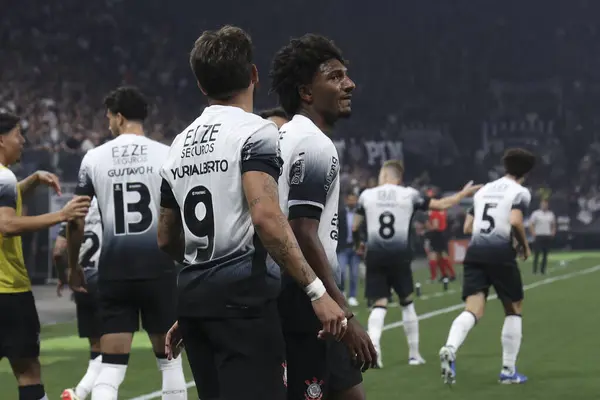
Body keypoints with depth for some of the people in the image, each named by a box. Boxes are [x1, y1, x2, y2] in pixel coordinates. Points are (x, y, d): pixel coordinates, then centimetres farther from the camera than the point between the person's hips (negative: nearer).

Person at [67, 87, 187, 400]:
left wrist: (73, 266, 18)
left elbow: (76, 221, 5)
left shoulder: (94, 158, 3)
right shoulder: (167, 156, -1)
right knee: (168, 360, 12)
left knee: (111, 366, 1)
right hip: (159, 267, -1)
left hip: (114, 270, 1)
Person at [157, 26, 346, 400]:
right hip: (243, 297, -8)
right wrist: (316, 290, -21)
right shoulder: (256, 133, -7)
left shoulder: (180, 145, 15)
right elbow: (266, 217, -21)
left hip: (193, 298, 8)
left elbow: (167, 239, 23)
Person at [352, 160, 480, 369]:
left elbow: (355, 228, 13)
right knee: (407, 302, 14)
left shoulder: (367, 195, 5)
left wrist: (358, 243, 36)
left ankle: (373, 346, -21)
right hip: (399, 255, 0)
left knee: (379, 304, 3)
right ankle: (414, 353, 18)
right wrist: (464, 193, 23)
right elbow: (442, 204, 7)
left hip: (375, 255, 0)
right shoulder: (409, 194, 1)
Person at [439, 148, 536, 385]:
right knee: (514, 310, 14)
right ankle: (508, 370, 13)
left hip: (475, 252, 5)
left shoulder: (483, 190, 21)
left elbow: (467, 227, 18)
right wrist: (525, 245, 1)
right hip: (500, 254, -5)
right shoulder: (520, 192, 2)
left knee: (473, 310, -6)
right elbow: (515, 221, -16)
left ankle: (450, 349, -37)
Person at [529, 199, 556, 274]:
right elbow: (531, 225, -3)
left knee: (545, 254, 4)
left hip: (547, 236, 4)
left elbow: (553, 225, 21)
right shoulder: (536, 213, -1)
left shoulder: (551, 214, 12)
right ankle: (535, 270, -5)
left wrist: (553, 233, 4)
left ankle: (543, 270, 8)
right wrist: (533, 234, -13)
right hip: (538, 236, -4)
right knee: (537, 253, -8)